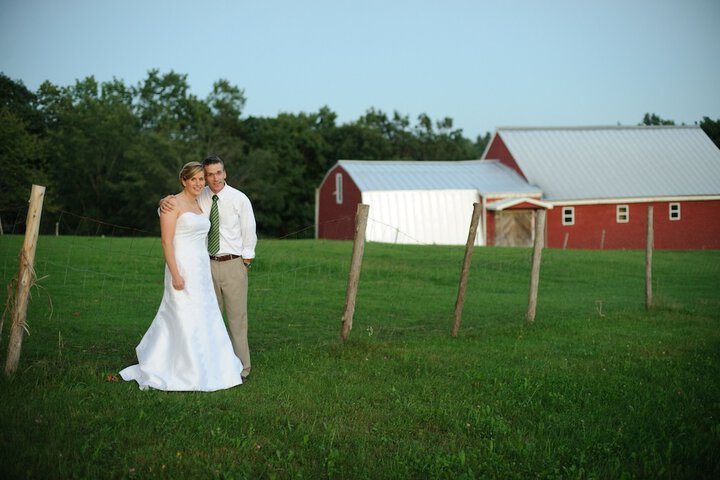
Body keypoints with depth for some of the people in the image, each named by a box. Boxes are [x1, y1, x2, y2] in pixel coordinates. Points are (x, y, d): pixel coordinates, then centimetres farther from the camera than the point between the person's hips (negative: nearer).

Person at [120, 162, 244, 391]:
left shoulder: (198, 205, 16)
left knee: (207, 320, 10)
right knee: (185, 321, -5)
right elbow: (166, 241, -15)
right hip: (183, 270, -9)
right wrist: (175, 275, -21)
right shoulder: (173, 204, -9)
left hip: (201, 270, 9)